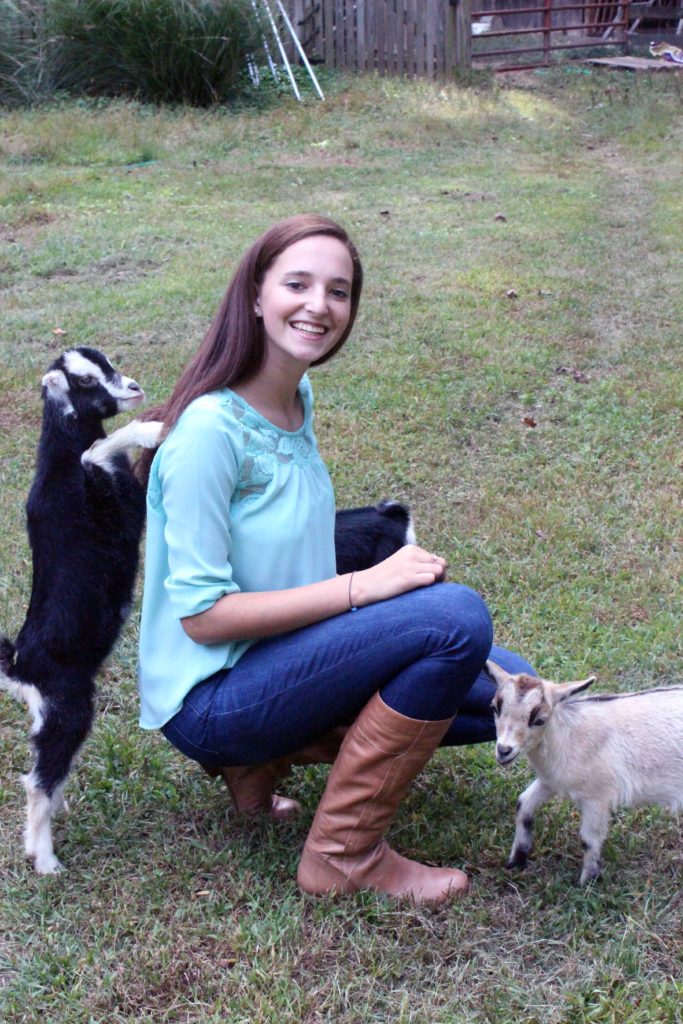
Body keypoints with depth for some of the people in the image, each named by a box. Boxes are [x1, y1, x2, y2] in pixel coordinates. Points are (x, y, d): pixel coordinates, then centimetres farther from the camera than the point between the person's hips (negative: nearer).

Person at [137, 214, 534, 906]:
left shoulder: (299, 396, 4)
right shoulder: (210, 428, -22)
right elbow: (202, 614, -22)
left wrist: (389, 574, -1)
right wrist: (362, 586, -22)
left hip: (281, 651, 8)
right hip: (207, 698, -8)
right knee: (457, 616, -25)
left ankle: (269, 758, 9)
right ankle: (345, 854, -10)